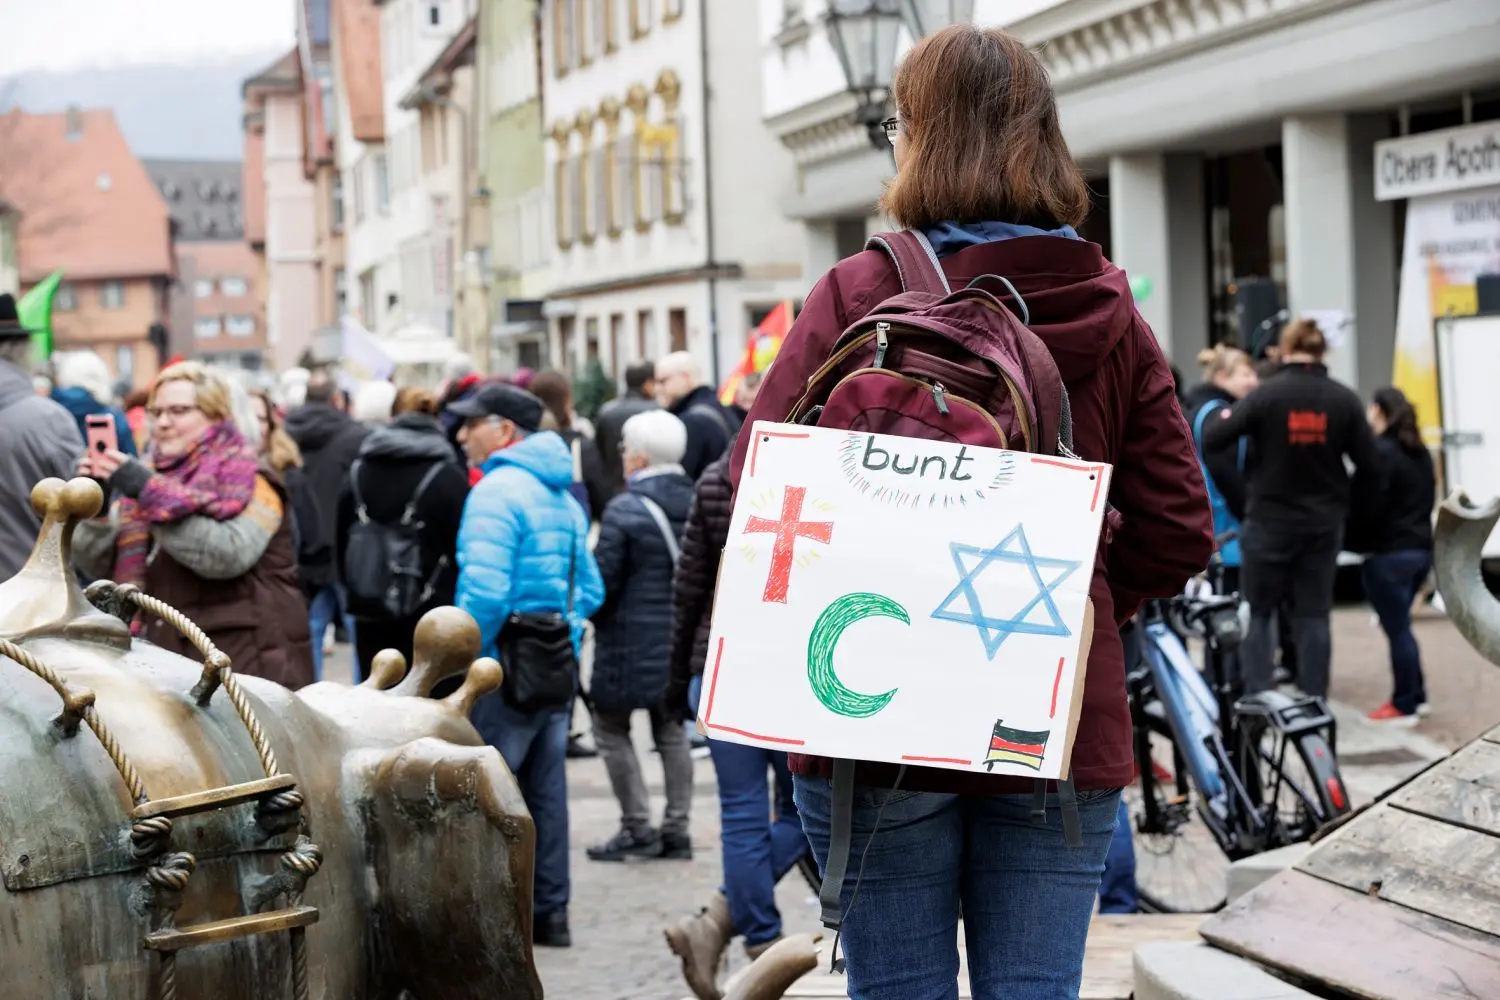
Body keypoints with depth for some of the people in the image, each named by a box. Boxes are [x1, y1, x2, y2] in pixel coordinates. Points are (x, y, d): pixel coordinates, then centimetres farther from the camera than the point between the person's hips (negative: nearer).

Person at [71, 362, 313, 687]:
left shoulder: (249, 483, -3)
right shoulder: (150, 477, 15)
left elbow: (230, 554, -23)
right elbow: (99, 566, 10)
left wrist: (151, 493, -23)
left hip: (243, 670, -6)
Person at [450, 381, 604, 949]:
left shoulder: (497, 492, -14)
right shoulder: (563, 495, 15)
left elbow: (485, 590, -23)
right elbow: (590, 589, 19)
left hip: (503, 671, -9)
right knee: (545, 790, 13)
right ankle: (549, 910, 18)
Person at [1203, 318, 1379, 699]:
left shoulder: (1266, 395, -13)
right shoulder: (1344, 400, -4)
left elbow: (1211, 440, -15)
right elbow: (1370, 466, -2)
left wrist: (1226, 416, 6)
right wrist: (1348, 504, 14)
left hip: (1270, 521, -2)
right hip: (1323, 523, 3)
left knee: (1258, 612, 9)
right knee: (1313, 614, 9)